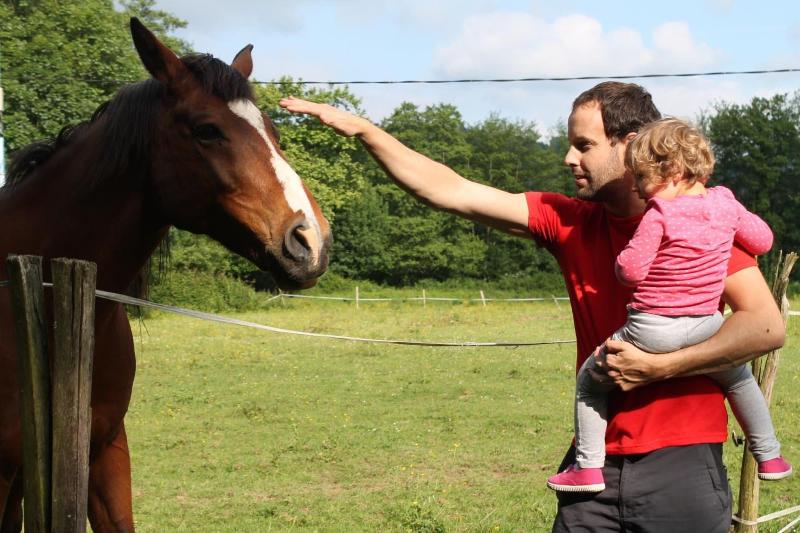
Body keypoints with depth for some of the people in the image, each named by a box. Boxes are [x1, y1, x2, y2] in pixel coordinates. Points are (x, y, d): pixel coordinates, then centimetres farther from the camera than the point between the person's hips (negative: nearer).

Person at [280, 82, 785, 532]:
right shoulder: (569, 220, 7)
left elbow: (767, 325, -13)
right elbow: (453, 192, 4)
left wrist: (658, 367, -17)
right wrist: (362, 129, -1)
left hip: (681, 461, -4)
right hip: (597, 461, 5)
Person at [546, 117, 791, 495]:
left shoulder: (659, 215, -16)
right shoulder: (726, 204, 1)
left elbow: (630, 270, -18)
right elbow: (762, 240, 13)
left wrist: (622, 260, 4)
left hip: (653, 330, -5)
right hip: (705, 326, 6)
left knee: (589, 379, 11)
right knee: (739, 378, 33)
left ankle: (588, 466, 5)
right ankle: (769, 456, 37)